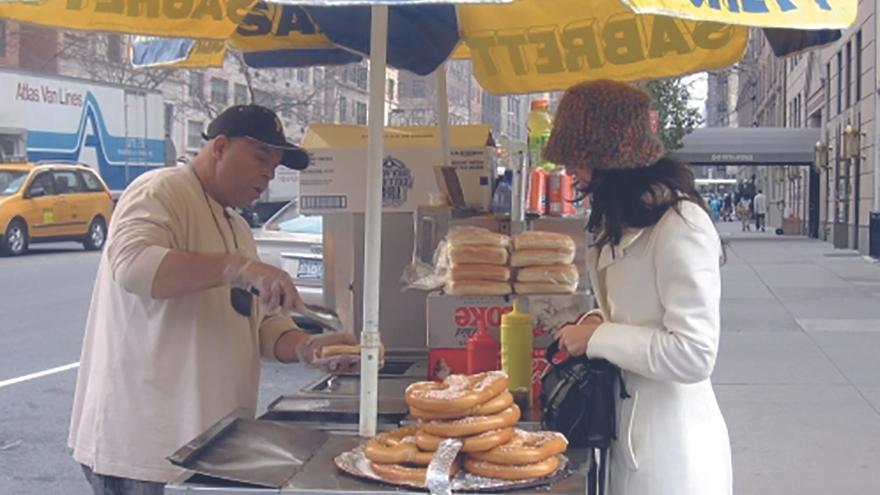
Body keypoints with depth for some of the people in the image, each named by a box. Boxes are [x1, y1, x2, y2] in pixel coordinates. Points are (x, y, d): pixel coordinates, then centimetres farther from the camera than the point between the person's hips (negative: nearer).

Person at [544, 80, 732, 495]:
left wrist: (597, 338, -17)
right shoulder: (628, 216, 10)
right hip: (630, 430, 9)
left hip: (670, 447, -9)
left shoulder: (680, 224, -21)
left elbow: (694, 354, -25)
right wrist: (597, 322, 3)